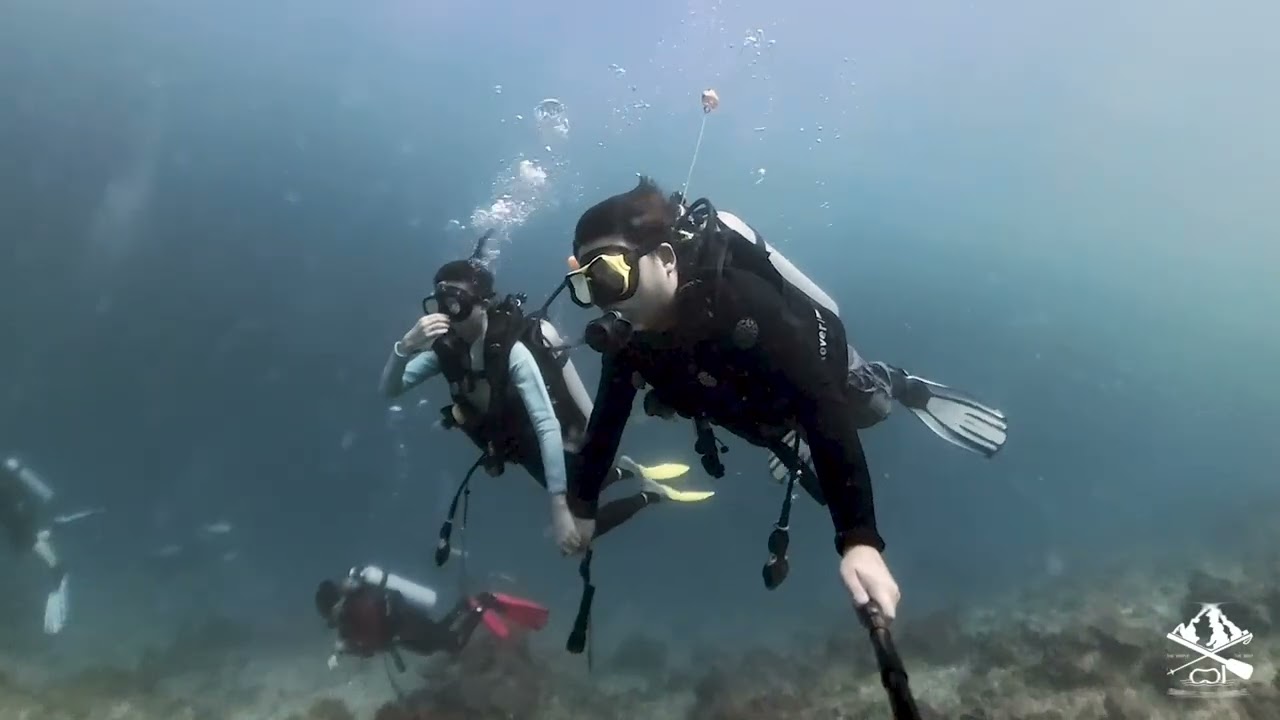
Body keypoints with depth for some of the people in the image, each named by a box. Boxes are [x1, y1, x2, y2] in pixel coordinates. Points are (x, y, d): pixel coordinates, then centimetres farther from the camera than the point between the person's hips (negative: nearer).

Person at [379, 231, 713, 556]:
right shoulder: (448, 348, -13)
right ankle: (625, 471, 41)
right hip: (522, 447, 7)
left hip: (557, 444, -7)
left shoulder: (512, 350, -33)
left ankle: (652, 493, 16)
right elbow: (390, 389, -14)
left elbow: (548, 426, -37)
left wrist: (559, 506, -41)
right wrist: (406, 345, -36)